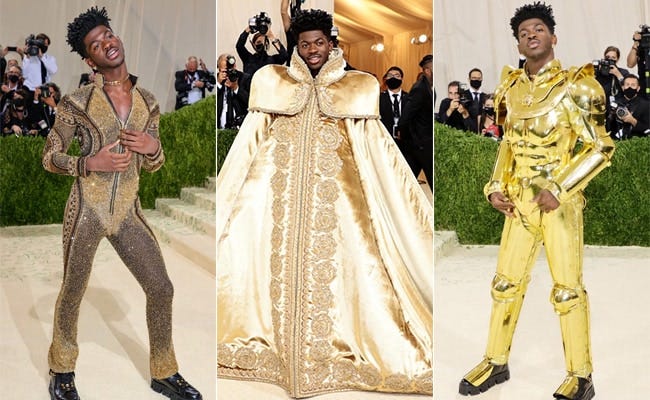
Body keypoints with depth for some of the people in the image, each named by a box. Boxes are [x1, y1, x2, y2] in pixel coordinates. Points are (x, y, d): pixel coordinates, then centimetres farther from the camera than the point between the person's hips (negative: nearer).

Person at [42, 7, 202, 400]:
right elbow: (50, 157, -1)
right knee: (73, 293, 11)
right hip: (87, 210, -3)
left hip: (128, 212, 3)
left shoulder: (148, 102, 5)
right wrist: (91, 163, -17)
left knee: (161, 288, 2)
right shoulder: (76, 102, -6)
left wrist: (153, 146, -9)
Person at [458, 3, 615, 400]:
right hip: (519, 200, 5)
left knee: (567, 288, 1)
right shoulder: (510, 88, 8)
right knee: (507, 281, 11)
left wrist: (558, 189, -18)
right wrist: (496, 186, 4)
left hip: (560, 200, -5)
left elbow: (601, 147, -11)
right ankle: (496, 362, 25)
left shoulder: (575, 86, -9)